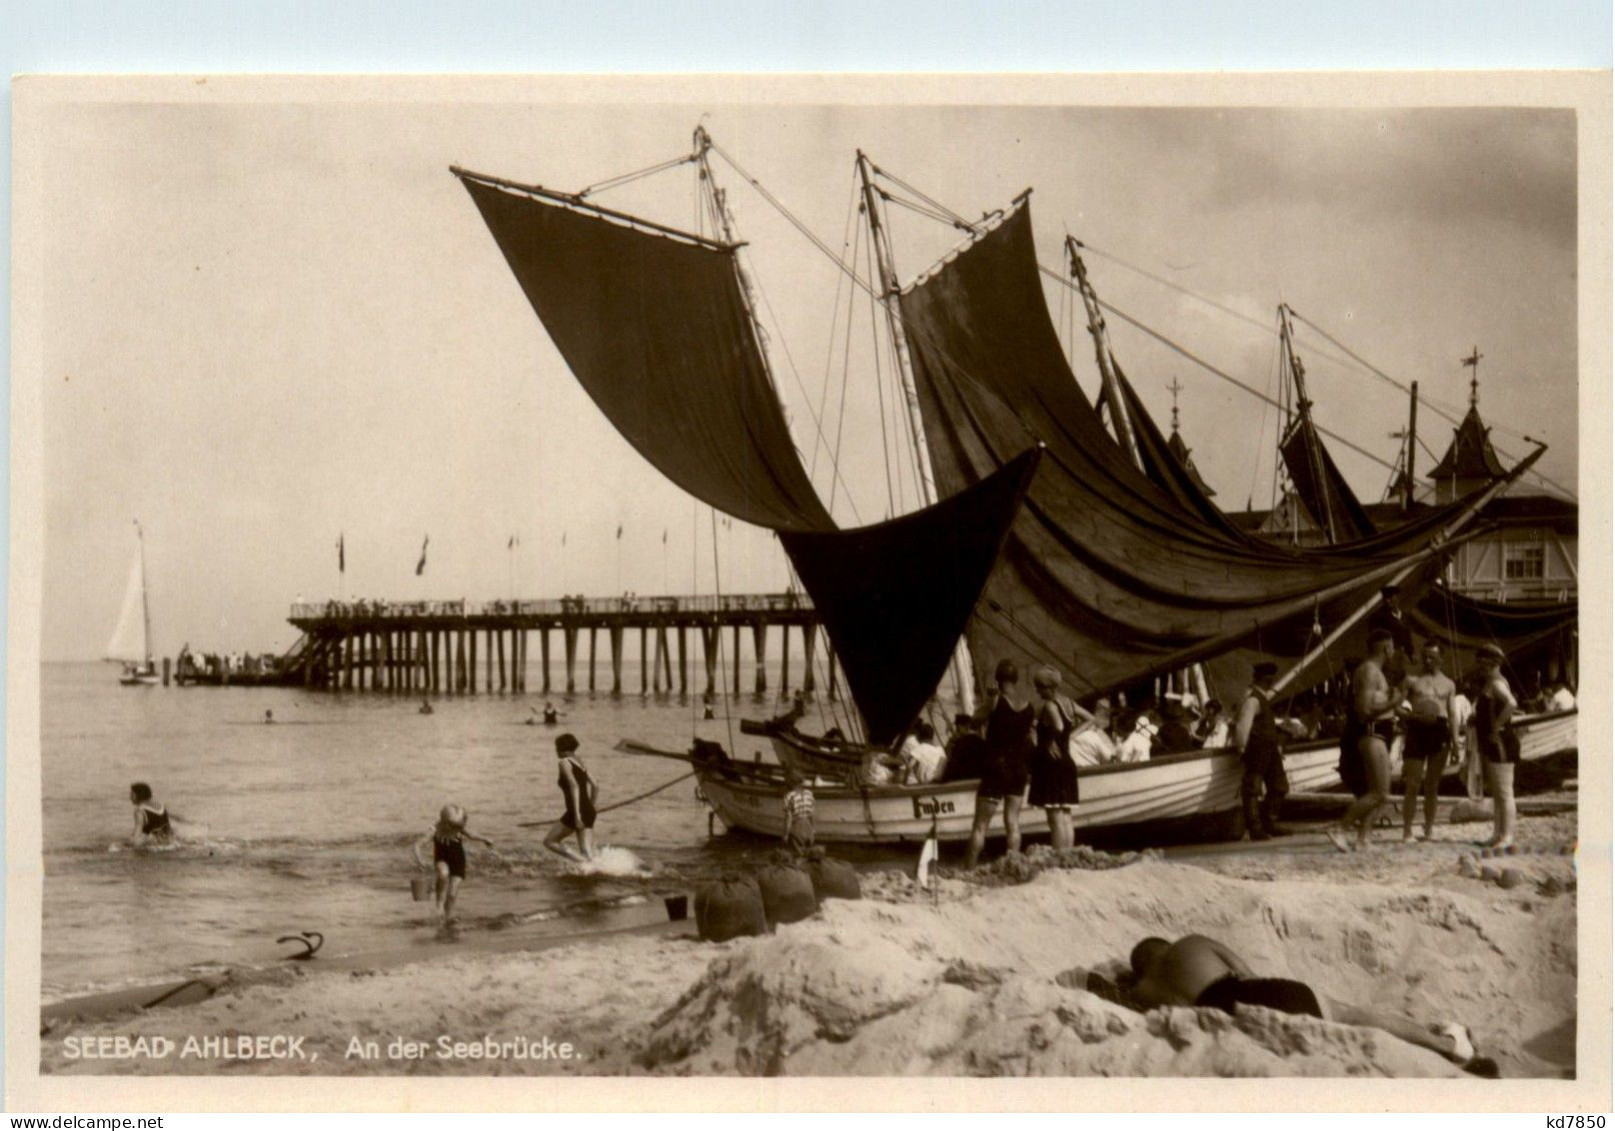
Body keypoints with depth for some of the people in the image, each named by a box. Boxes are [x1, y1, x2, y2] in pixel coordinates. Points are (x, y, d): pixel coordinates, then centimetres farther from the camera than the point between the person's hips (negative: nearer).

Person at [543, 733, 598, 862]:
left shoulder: (564, 762, -4)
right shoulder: (579, 763, 20)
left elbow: (574, 786, -17)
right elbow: (595, 786, 17)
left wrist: (577, 814, -23)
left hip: (578, 812, -8)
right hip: (589, 811, 8)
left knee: (549, 841, 5)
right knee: (587, 853, 3)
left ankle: (583, 862, -12)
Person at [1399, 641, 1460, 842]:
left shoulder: (1448, 684, 16)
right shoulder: (1411, 680, 9)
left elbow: (1452, 713, 13)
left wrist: (1455, 739, 4)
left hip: (1439, 731, 2)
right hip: (1416, 729, -2)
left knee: (1432, 785, 7)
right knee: (1413, 784, -7)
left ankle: (1429, 830, 15)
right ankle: (1407, 831, -6)